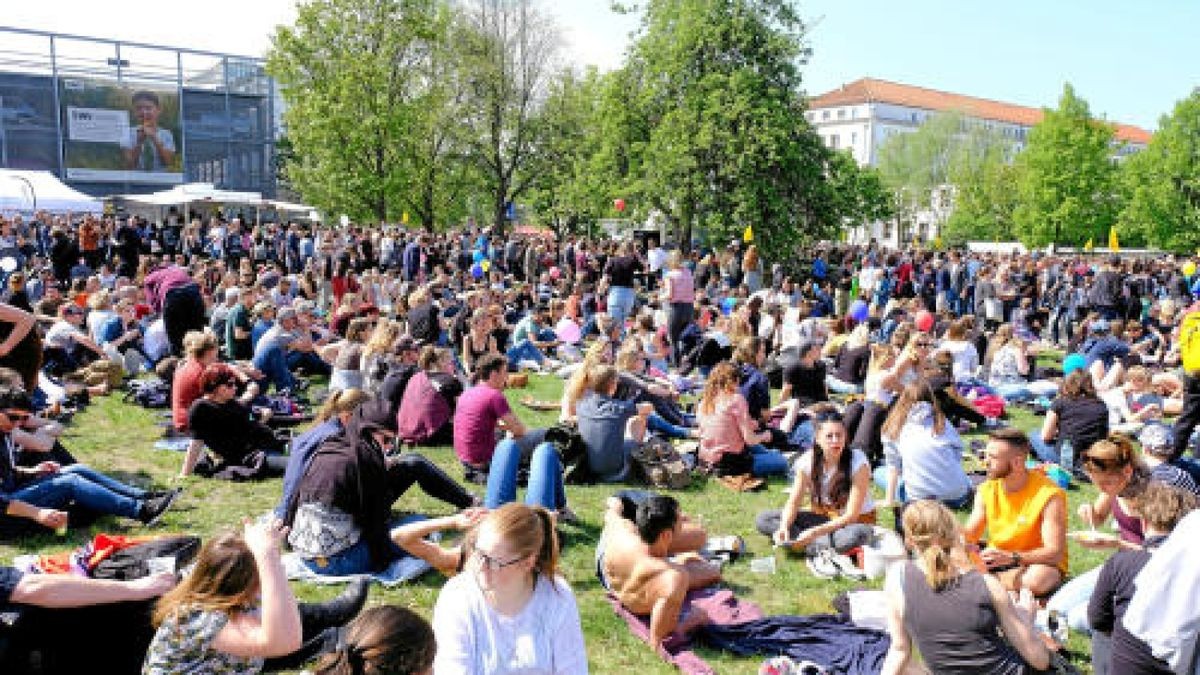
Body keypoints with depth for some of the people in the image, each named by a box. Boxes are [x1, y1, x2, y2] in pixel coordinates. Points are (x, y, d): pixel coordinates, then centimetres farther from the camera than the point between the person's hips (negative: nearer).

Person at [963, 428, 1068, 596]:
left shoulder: (1049, 495, -18)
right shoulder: (987, 489, -1)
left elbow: (1055, 552, -23)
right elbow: (969, 535, 1)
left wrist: (1011, 557, -37)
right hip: (997, 562, 3)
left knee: (1037, 579, -38)